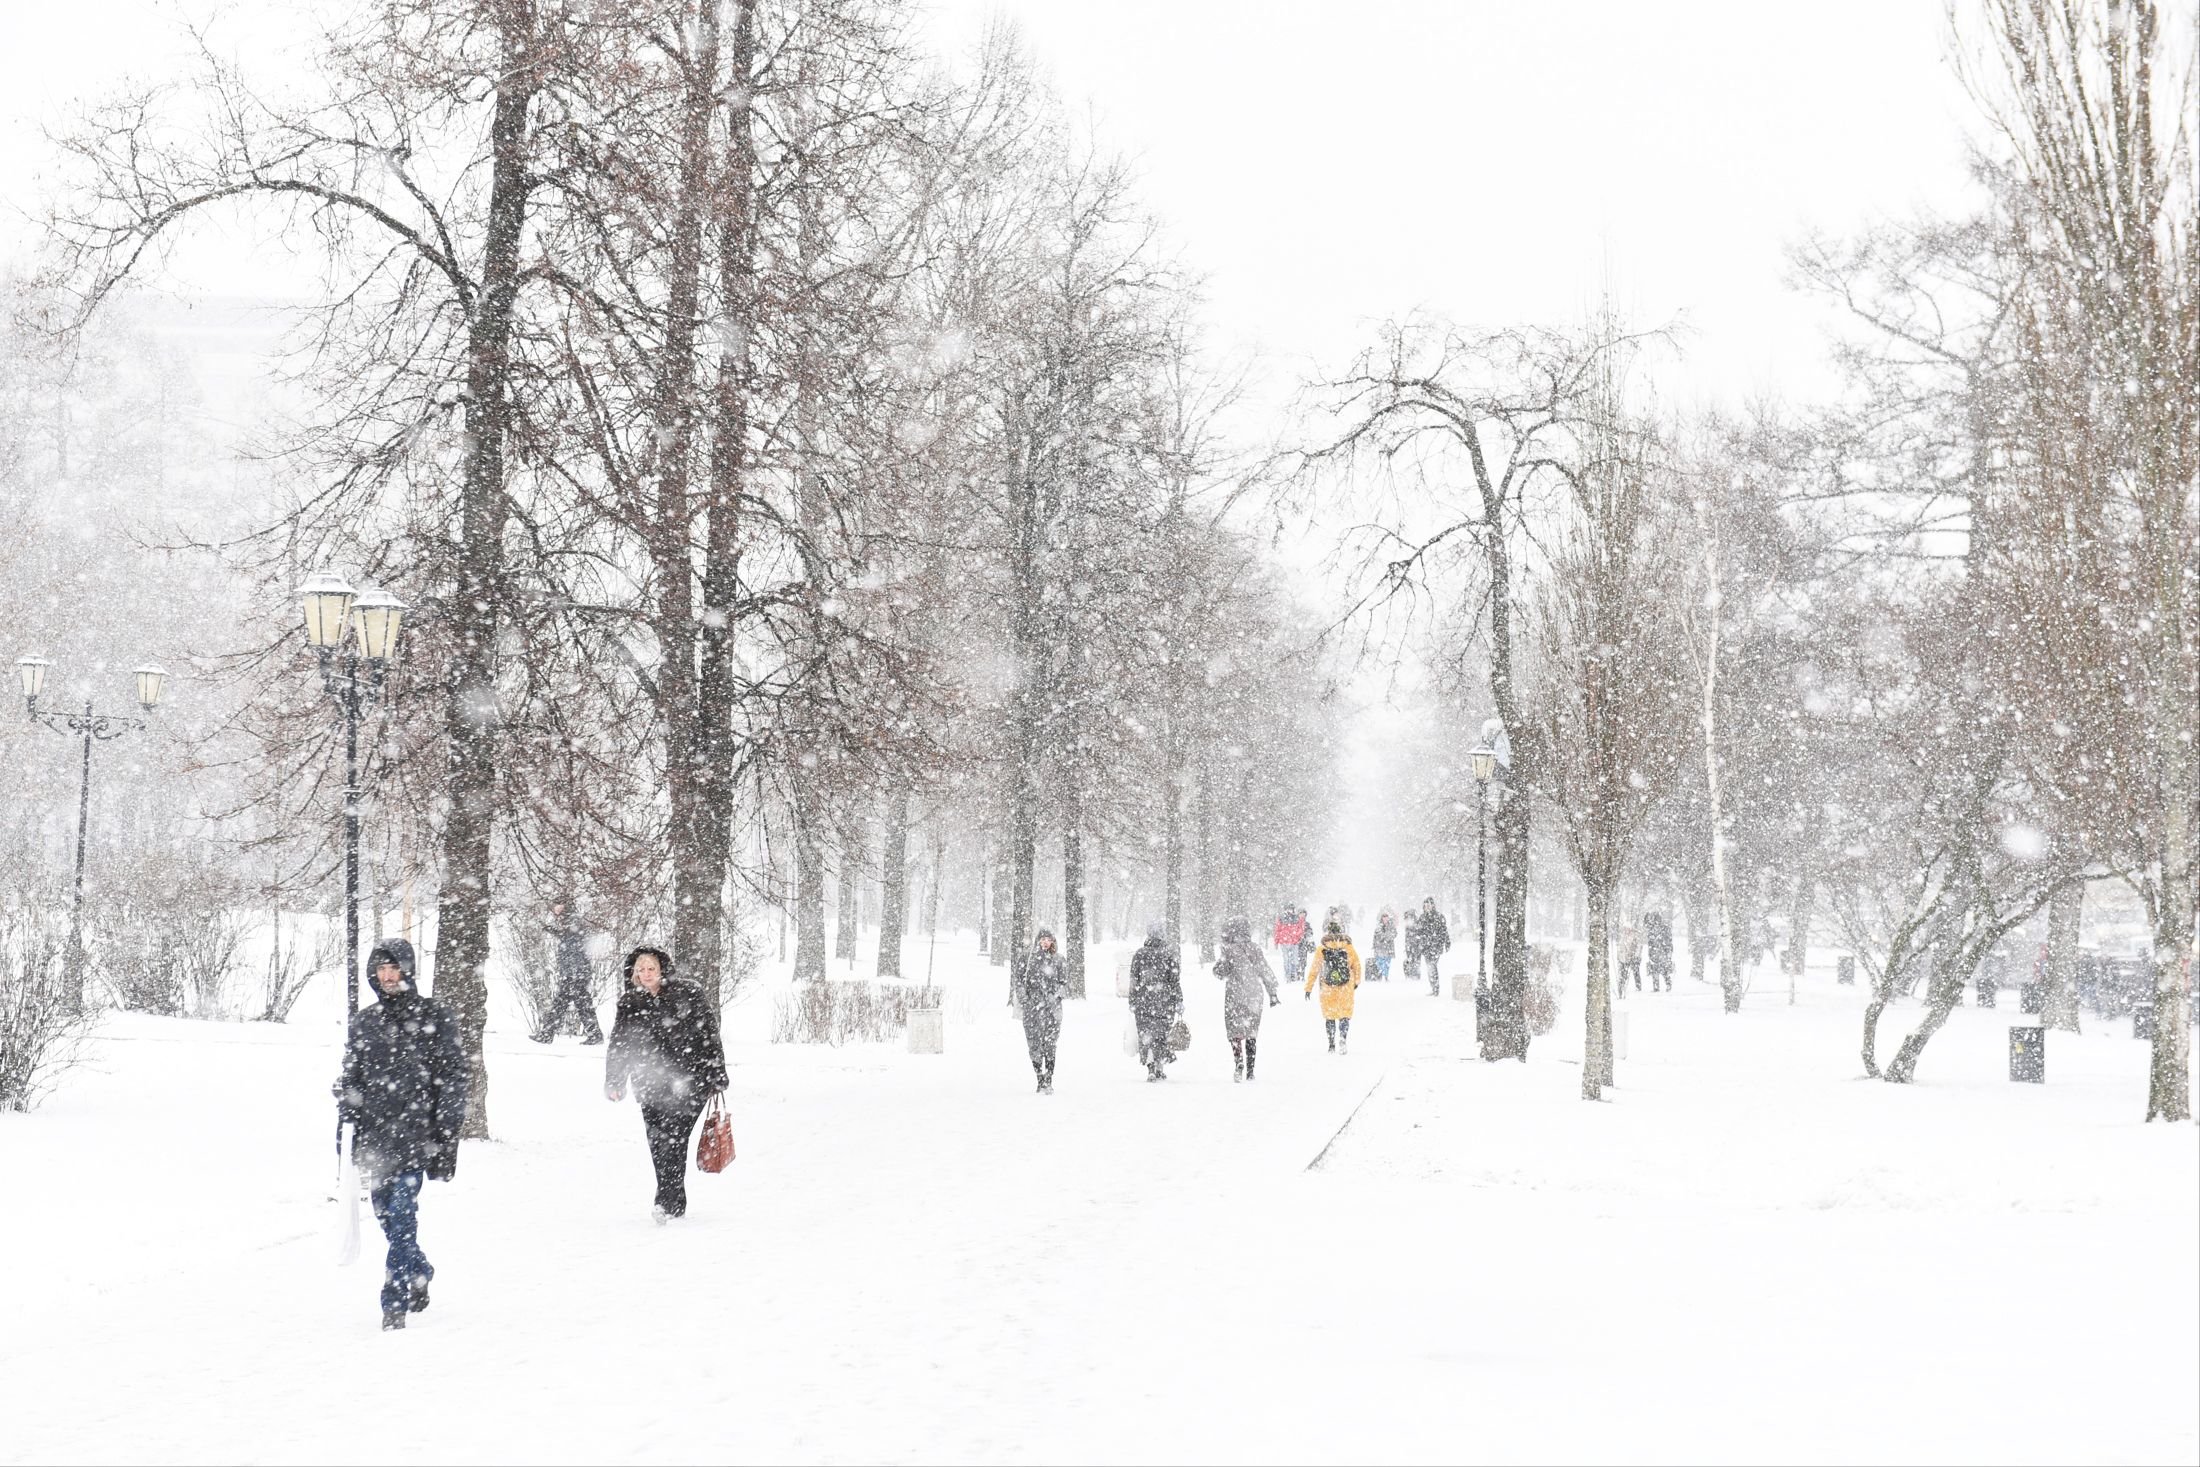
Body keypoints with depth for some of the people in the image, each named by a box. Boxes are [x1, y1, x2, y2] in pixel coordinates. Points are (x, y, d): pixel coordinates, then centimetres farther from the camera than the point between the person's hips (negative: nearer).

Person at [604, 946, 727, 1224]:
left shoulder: (688, 994, -2)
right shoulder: (630, 1003, 6)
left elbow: (710, 1036, 1)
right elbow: (619, 1045, 12)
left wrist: (717, 1079, 0)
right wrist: (613, 1082, 2)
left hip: (689, 1079, -4)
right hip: (651, 1084, 4)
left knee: (674, 1136, -17)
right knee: (657, 1142, 2)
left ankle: (667, 1202, -21)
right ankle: (676, 1203, 14)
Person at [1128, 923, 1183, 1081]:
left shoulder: (1139, 955, 1)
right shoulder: (1170, 957, -3)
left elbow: (1133, 981, 5)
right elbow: (1175, 983, -2)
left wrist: (1132, 1003, 11)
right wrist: (1179, 1003, 4)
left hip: (1143, 1003, 0)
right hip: (1164, 1003, 0)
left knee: (1146, 1035, 0)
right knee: (1161, 1035, 14)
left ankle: (1150, 1067, -16)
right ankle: (1160, 1067, 19)